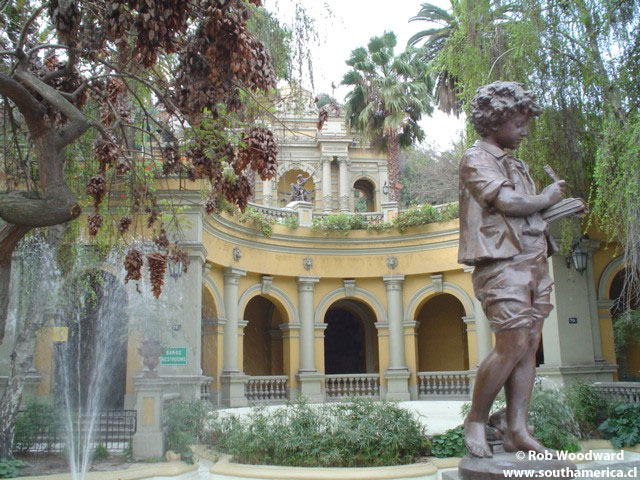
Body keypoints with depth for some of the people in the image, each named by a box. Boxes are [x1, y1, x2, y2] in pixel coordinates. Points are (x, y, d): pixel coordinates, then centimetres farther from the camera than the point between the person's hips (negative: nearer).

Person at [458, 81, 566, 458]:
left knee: (530, 345, 2)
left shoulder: (517, 165, 23)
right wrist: (545, 199, -1)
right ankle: (476, 422, 2)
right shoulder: (476, 159, -3)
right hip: (503, 262, -8)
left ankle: (517, 429, 5)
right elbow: (507, 203, -17)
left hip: (535, 262, 8)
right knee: (513, 345, -13)